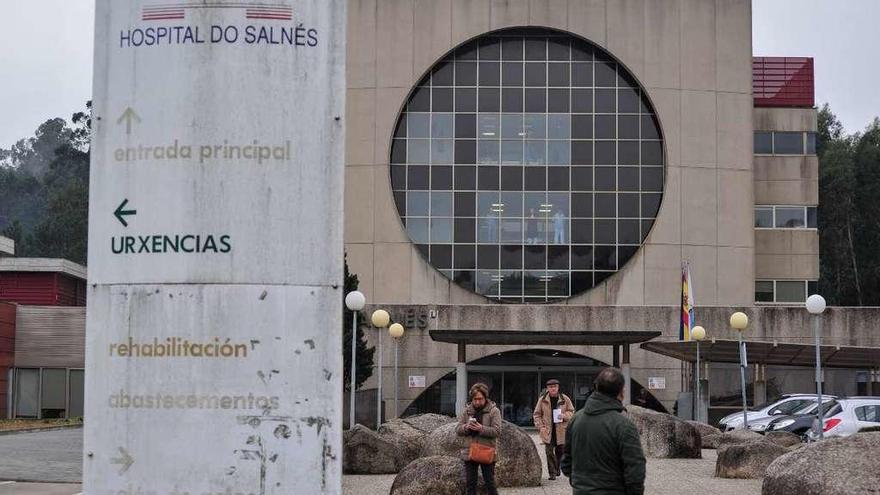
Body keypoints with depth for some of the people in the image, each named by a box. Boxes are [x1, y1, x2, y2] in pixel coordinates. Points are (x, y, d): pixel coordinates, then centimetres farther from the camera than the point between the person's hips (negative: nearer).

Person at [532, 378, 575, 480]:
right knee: (549, 451, -6)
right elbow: (536, 414, 7)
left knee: (560, 451, 9)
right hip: (548, 430, -1)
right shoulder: (542, 400, 2)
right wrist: (540, 427, -6)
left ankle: (557, 468, 33)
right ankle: (552, 473, 0)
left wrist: (565, 416, -11)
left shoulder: (565, 399, 2)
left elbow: (571, 411, 10)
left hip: (561, 430, 1)